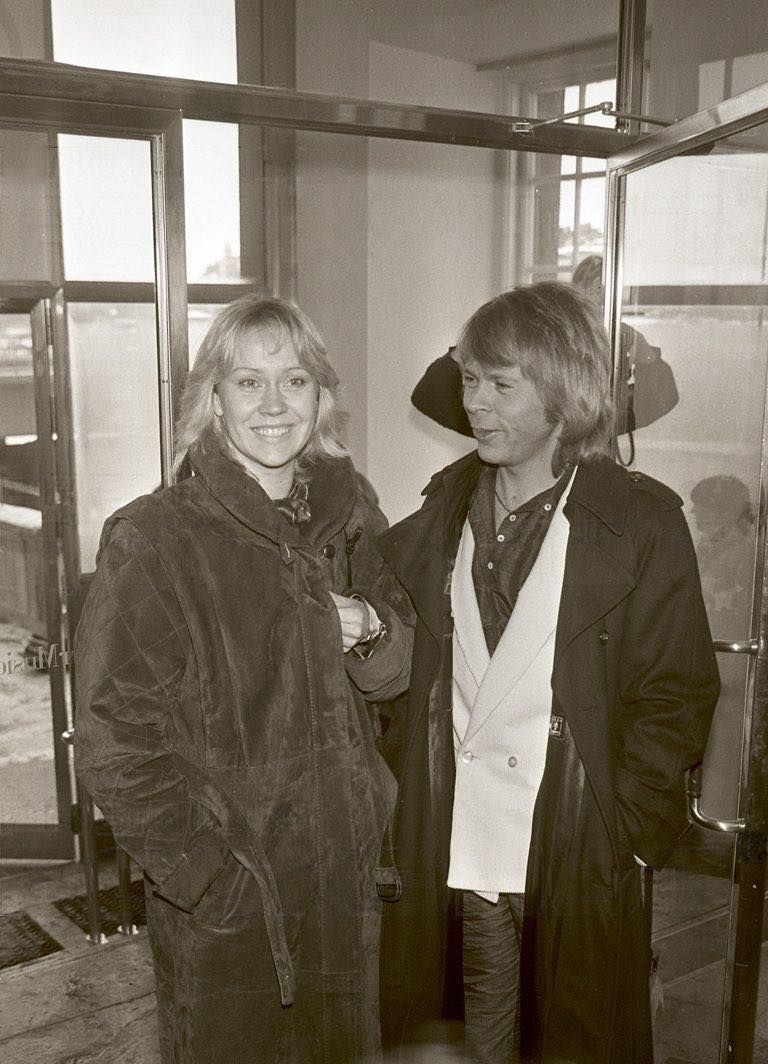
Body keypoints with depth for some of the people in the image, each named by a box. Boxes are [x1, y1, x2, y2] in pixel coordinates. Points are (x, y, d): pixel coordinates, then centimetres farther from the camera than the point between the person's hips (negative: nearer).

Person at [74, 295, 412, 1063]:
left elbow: (393, 676, 11)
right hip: (222, 911, -5)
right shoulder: (151, 540, -16)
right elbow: (114, 745, -15)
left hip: (345, 880, 5)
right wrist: (211, 875, -15)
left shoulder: (344, 519, 1)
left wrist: (373, 630, -10)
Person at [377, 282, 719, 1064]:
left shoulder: (640, 522, -8)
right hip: (459, 845, 4)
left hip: (578, 854, -3)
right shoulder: (447, 508, 5)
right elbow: (408, 663, 12)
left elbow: (677, 694, -7)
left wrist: (629, 830, -10)